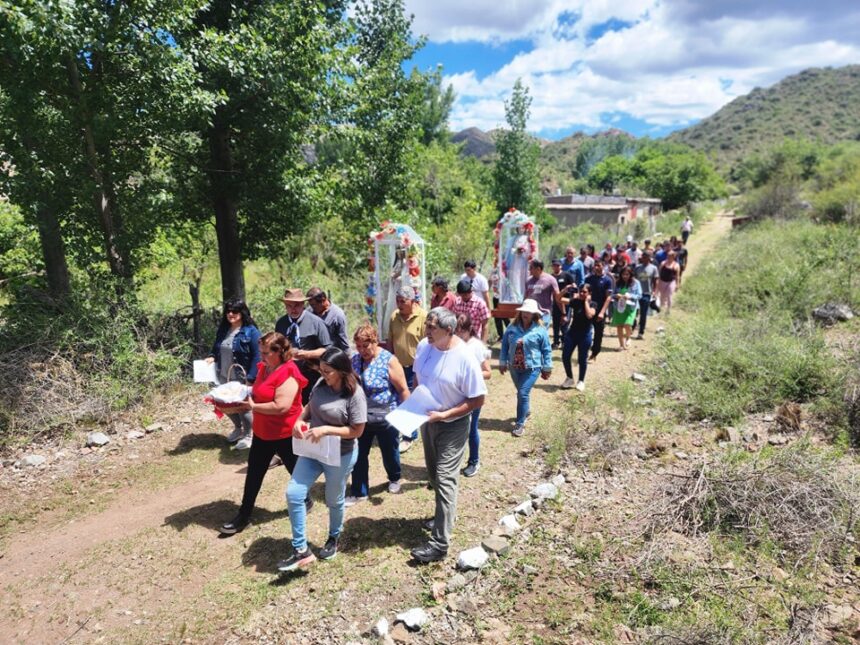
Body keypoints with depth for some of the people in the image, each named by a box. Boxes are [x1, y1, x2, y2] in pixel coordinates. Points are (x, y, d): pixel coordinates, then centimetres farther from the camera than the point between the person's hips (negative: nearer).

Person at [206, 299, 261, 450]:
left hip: (242, 378, -6)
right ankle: (238, 428, 43)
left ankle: (248, 435, 28)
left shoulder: (251, 331, -15)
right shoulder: (222, 329, 5)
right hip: (224, 377, 7)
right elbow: (216, 348, 17)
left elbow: (256, 357, -17)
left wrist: (250, 378, -21)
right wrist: (212, 357, -6)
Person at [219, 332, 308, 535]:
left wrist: (253, 407, -23)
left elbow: (281, 406, -32)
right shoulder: (264, 367, 3)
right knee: (254, 473, 13)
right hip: (262, 431, 8)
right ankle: (244, 515, 25)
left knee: (295, 470, 15)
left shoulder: (287, 374, -25)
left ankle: (305, 501, 40)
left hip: (284, 434, -8)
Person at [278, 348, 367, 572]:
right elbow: (309, 406, 10)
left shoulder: (355, 394, -24)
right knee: (293, 494, -2)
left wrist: (326, 430, -27)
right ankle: (301, 550, 11)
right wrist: (300, 420, -11)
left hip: (340, 456, -5)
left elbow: (357, 431, -21)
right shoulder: (321, 384, -7)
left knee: (334, 501, 16)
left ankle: (333, 539, 46)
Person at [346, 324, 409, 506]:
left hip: (385, 418, -4)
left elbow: (403, 390, -13)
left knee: (389, 453, 17)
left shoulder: (389, 361, -17)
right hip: (360, 417, 4)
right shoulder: (354, 359, -3)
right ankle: (358, 492, 24)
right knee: (358, 455, 8)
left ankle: (394, 479, 44)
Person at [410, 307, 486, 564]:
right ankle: (445, 516, 44)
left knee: (445, 479, -6)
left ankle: (440, 543, 1)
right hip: (428, 421, 7)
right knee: (434, 474, 21)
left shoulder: (464, 357, -26)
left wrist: (444, 415, -24)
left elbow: (478, 399, -19)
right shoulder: (424, 346, -7)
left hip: (452, 426, -7)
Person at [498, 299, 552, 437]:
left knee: (523, 394, -11)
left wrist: (547, 368, 1)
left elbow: (546, 350, -2)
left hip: (532, 368, -4)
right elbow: (505, 346, 8)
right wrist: (502, 362, 10)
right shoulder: (512, 327, 0)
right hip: (514, 367, 4)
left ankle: (520, 424, -1)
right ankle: (526, 410, 46)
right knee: (521, 393, 19)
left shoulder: (540, 330, -9)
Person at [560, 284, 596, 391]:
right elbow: (560, 299, -7)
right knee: (565, 357, 3)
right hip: (572, 332, 3)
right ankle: (569, 378, 24)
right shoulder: (575, 301, 0)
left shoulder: (592, 304, -5)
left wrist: (586, 301, -17)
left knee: (582, 359, 5)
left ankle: (581, 381, 24)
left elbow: (589, 315, -26)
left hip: (585, 335, -3)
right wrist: (565, 290, -15)